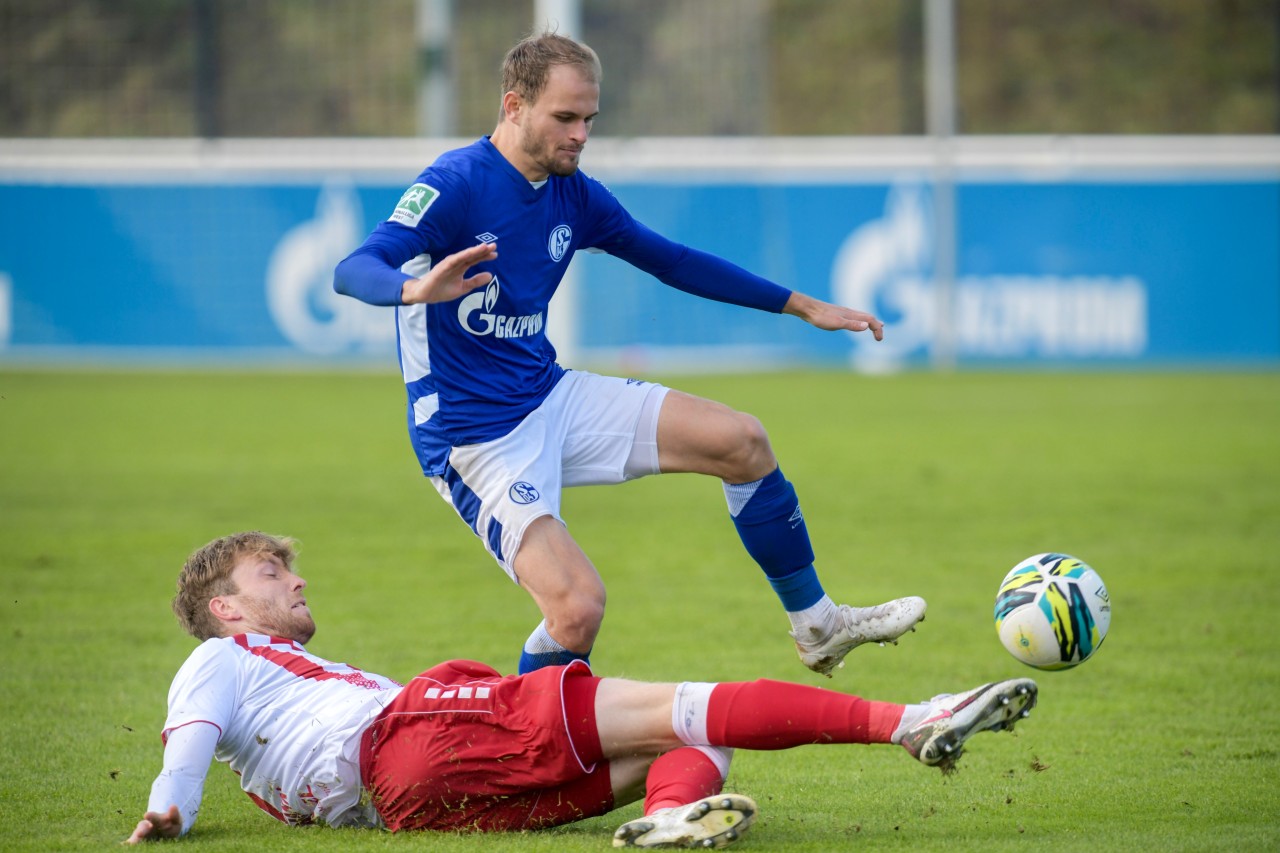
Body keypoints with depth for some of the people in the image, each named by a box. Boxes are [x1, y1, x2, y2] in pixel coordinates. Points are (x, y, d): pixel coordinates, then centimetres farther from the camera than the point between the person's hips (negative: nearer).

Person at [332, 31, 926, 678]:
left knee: (741, 441, 1)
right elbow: (353, 272, -30)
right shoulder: (455, 185, -18)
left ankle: (816, 626, 18)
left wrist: (802, 307, 17)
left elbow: (673, 262, 17)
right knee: (578, 607, -24)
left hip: (553, 399, 8)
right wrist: (417, 289, -53)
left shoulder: (574, 196, 5)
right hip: (475, 440, -8)